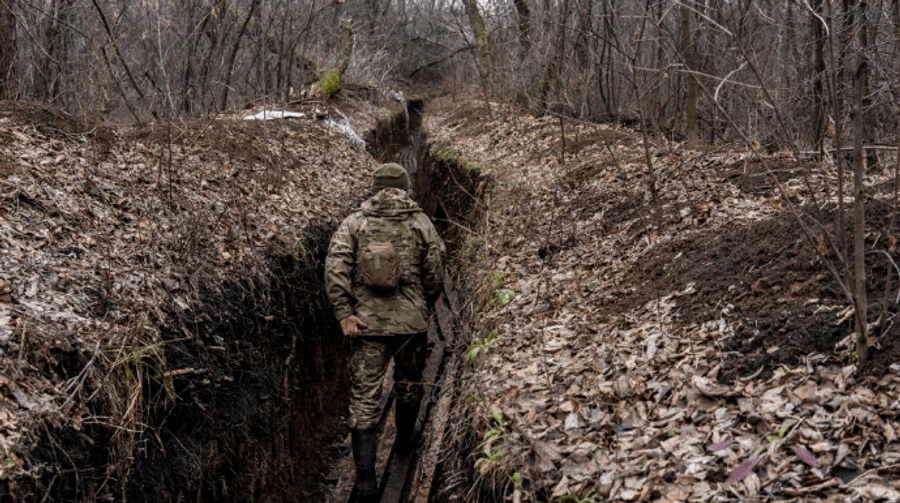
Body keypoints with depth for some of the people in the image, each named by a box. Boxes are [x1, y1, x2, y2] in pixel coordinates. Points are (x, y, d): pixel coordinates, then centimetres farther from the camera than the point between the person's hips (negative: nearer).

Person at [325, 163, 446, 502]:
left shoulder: (354, 222, 1)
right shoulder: (422, 224, -1)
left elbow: (335, 268, -11)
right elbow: (435, 276, -2)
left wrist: (344, 315, -9)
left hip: (367, 324, 0)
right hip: (412, 322, 0)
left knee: (364, 400, 4)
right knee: (408, 384, 25)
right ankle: (405, 437, 48)